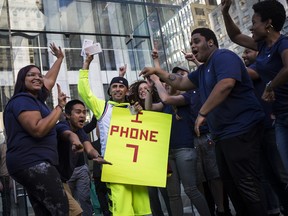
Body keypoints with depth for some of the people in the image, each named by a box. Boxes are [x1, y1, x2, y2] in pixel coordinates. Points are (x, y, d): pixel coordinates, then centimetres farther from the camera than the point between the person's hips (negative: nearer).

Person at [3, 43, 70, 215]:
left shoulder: (36, 98, 19)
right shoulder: (22, 100, -8)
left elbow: (50, 79, 36)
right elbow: (38, 130, -21)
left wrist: (60, 59, 46)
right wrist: (60, 106, -12)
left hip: (33, 163, 10)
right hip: (33, 163, -10)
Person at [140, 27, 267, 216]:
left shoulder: (223, 56, -10)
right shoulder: (203, 70, 20)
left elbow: (226, 84, -28)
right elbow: (181, 83, 31)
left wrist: (202, 113, -25)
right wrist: (157, 71, 25)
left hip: (241, 130, -10)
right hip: (224, 133, 11)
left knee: (247, 184, -8)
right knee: (230, 183, 15)